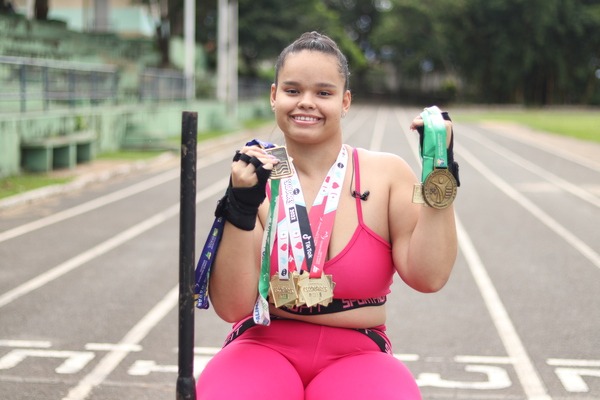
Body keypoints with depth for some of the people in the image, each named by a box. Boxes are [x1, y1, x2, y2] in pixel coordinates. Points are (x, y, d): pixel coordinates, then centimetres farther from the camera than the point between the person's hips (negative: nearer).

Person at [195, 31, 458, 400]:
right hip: (264, 347, 0)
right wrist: (242, 207, -18)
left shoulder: (386, 174, 0)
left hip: (357, 355, 1)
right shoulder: (257, 181, -1)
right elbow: (232, 307, -8)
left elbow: (428, 276, -11)